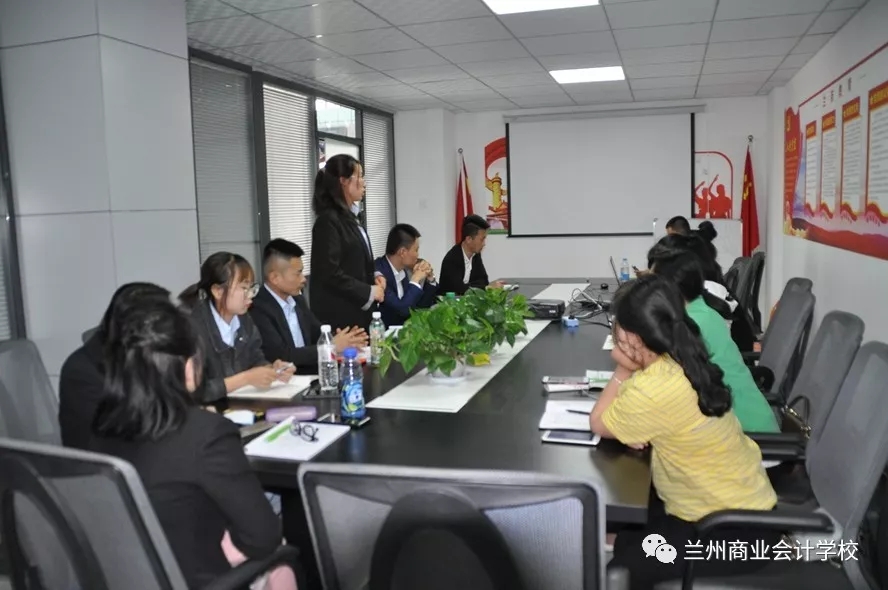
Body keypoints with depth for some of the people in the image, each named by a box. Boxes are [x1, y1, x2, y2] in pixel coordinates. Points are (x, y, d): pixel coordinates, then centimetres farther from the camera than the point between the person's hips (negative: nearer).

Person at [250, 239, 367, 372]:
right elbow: (281, 356, -22)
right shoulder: (257, 309, -16)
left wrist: (344, 339, -7)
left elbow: (319, 334, 14)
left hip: (311, 374, 7)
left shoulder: (297, 299, 9)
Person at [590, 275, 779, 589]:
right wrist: (627, 370, -15)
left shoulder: (655, 387, -34)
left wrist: (623, 370, -7)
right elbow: (623, 413, 5)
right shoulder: (680, 361, -5)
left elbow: (598, 423, -14)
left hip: (738, 530, -9)